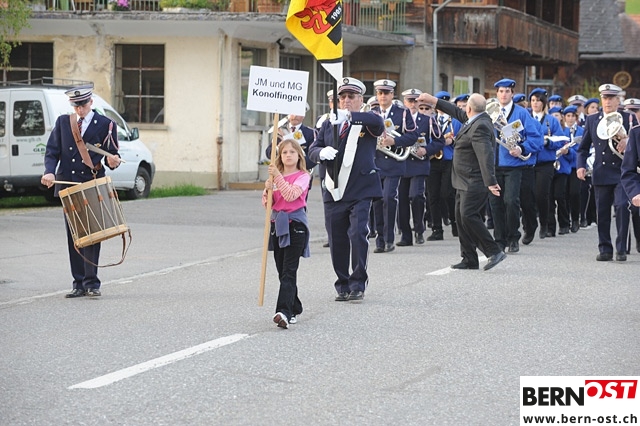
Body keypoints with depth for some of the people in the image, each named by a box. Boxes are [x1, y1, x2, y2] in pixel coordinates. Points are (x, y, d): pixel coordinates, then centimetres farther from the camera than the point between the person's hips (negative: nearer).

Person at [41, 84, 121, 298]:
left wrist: (113, 161, -19)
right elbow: (52, 151, 7)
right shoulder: (63, 122, 11)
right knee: (73, 237, 5)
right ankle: (79, 283, 10)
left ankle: (91, 282, -7)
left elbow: (112, 154, 5)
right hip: (67, 186, 3)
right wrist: (50, 171, -11)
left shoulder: (106, 125, 3)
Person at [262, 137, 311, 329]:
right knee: (282, 271, 10)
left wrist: (278, 177, -24)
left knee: (289, 271, -14)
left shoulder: (303, 176, -3)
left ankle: (284, 311, -24)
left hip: (295, 226, -6)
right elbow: (267, 204, 8)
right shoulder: (275, 176, 13)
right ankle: (294, 309, 22)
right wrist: (267, 189, -10)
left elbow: (291, 194, -20)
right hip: (277, 225, 6)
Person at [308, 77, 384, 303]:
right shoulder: (329, 125, 16)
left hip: (360, 191, -4)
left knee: (358, 235, -13)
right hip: (334, 191, 4)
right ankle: (343, 285, 17)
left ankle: (358, 284, -5)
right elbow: (313, 149, 9)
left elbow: (378, 122, -23)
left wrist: (350, 115, -39)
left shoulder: (367, 122, 1)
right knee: (337, 241, 7)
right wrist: (322, 152, -17)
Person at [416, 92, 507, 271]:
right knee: (461, 217, 10)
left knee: (468, 216, -17)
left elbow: (485, 155, -28)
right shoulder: (475, 120, 10)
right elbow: (458, 113, 28)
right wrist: (434, 100, 33)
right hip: (465, 182, 11)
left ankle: (494, 252, -12)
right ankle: (469, 259, 12)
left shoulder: (480, 127, -20)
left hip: (475, 182, -11)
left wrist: (490, 182, -34)